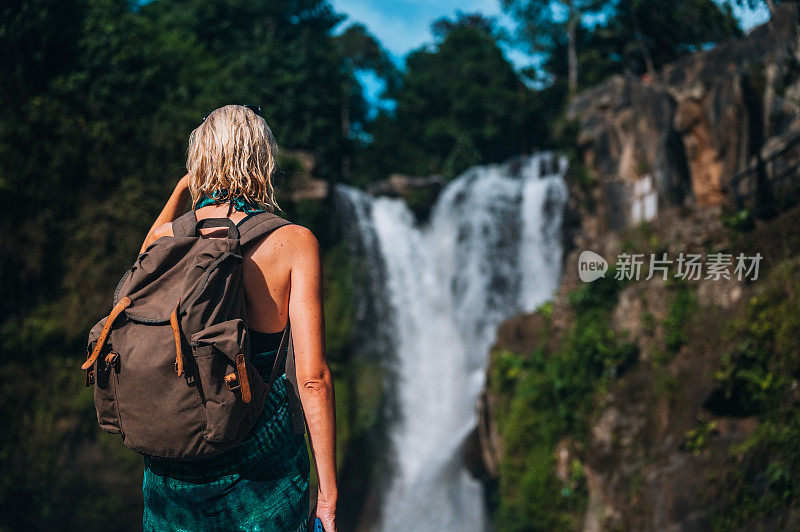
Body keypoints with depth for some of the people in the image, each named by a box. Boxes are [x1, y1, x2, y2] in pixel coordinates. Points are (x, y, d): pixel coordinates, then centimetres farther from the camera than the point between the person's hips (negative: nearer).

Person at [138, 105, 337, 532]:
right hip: (257, 456, -3)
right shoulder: (294, 242, -11)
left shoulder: (167, 237, -2)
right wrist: (328, 495, -9)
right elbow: (313, 378, -15)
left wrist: (181, 190, 27)